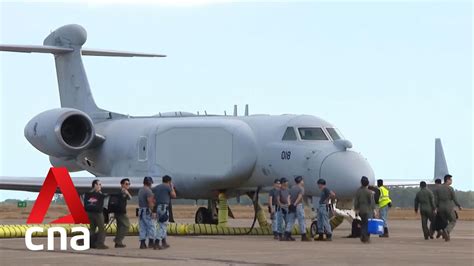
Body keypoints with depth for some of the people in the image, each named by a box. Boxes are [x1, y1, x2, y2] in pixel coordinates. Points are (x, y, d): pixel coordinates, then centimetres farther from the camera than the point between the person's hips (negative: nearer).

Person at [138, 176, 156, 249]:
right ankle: (151, 242, -2)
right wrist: (152, 212, -18)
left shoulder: (140, 190, 14)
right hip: (147, 211, -8)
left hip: (140, 210, 8)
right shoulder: (148, 191, -13)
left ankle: (142, 243, 3)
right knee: (151, 226, -1)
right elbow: (150, 202, -19)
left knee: (142, 227, 6)